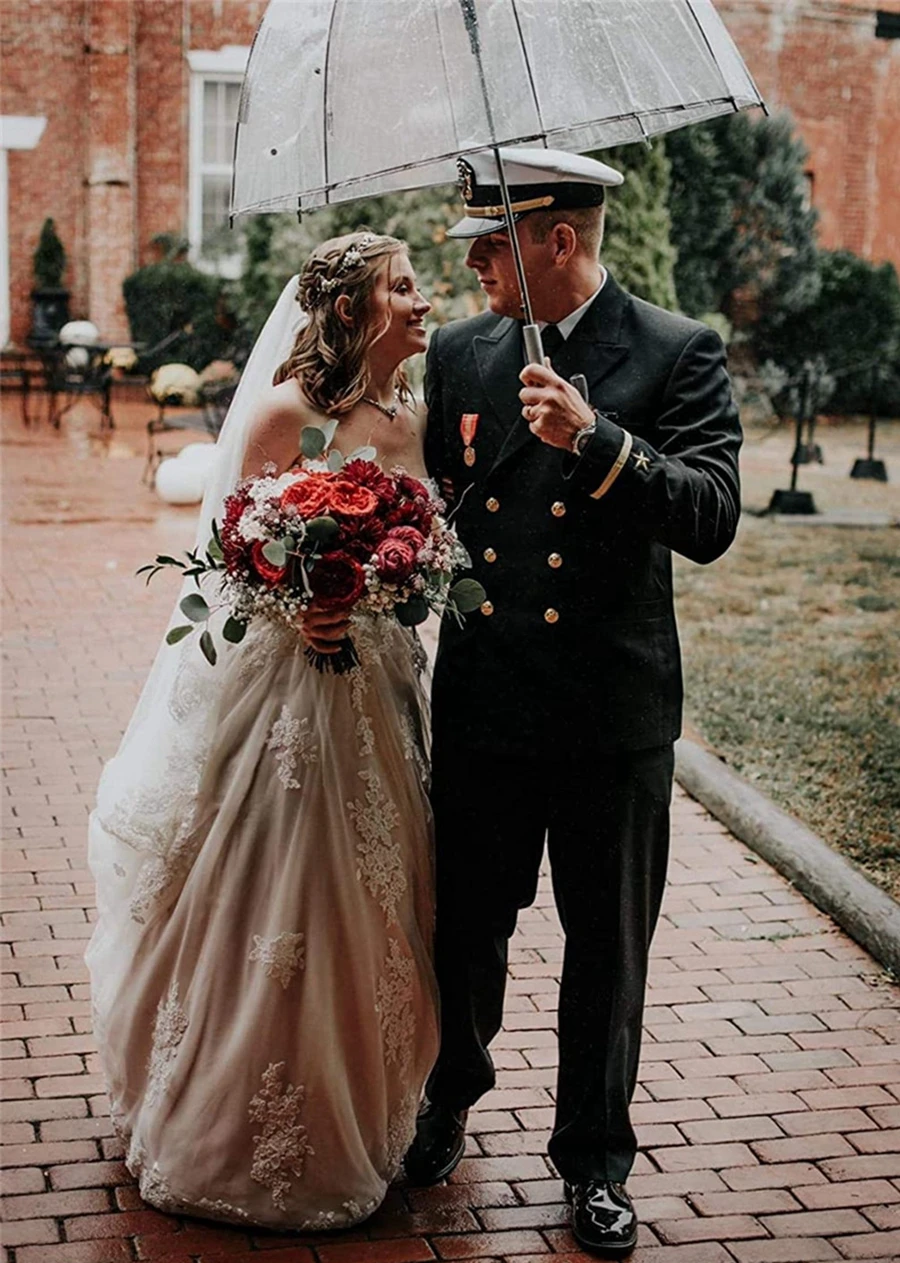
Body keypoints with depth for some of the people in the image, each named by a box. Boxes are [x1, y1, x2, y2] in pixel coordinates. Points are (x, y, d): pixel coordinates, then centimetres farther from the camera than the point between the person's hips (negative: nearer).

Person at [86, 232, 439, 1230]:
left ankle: (355, 1111, 32)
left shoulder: (408, 421, 8)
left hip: (374, 689, 6)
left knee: (364, 911, 14)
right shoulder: (284, 412, -11)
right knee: (267, 917, 3)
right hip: (280, 687, -6)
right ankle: (244, 1138, 20)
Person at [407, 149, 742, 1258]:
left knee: (607, 946, 10)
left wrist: (597, 439, -27)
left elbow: (712, 518, -17)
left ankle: (594, 1156, 29)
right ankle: (449, 1099, 41)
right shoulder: (458, 352, 6)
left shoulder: (677, 355, -6)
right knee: (464, 926, 14)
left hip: (614, 710, -3)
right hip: (482, 700, 3)